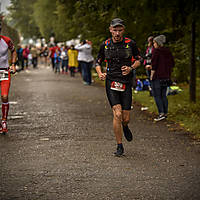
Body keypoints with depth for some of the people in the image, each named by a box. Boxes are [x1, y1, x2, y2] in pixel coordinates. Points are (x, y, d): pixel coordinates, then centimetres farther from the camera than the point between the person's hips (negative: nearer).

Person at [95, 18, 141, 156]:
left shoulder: (130, 43, -1)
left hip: (126, 83, 0)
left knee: (125, 118, 0)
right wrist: (100, 73, -5)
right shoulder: (105, 45, 3)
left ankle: (125, 127, 40)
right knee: (117, 114, -15)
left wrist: (130, 68, -10)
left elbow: (139, 59, 10)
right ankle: (120, 146, -3)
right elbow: (98, 62, 15)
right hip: (111, 82, 0)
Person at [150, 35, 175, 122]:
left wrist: (152, 75, -9)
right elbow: (172, 64, 14)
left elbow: (154, 64, -15)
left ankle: (161, 113, -10)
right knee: (163, 95, 14)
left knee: (157, 95, -3)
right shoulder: (168, 51, 9)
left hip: (157, 76, -7)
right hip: (166, 77, 7)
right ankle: (165, 113, 15)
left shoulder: (156, 51, -12)